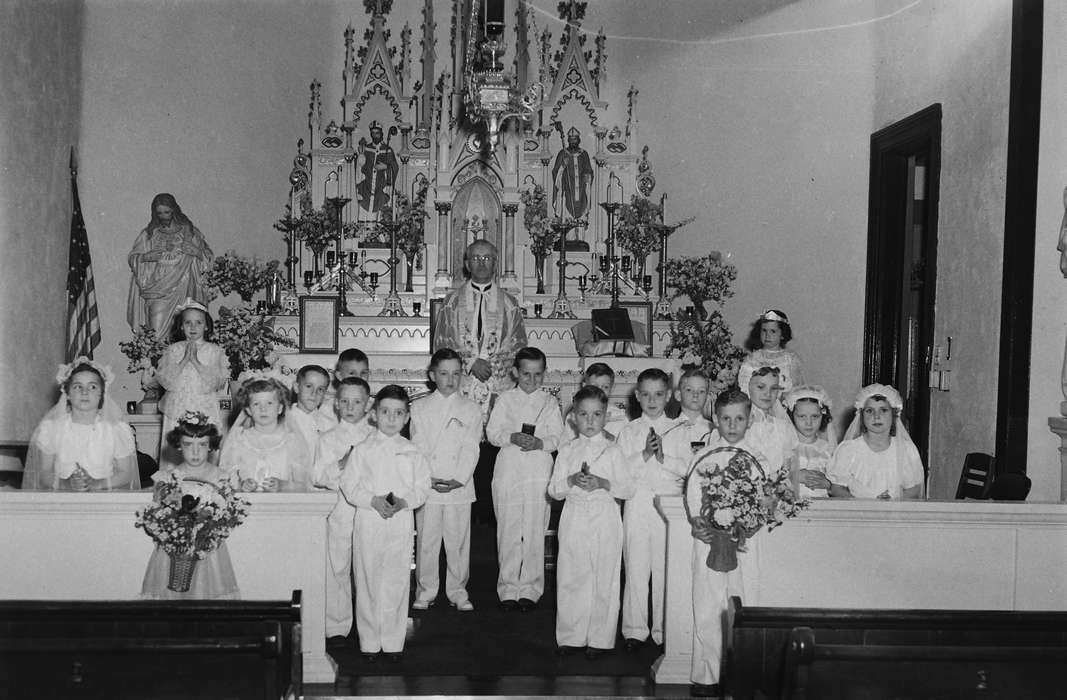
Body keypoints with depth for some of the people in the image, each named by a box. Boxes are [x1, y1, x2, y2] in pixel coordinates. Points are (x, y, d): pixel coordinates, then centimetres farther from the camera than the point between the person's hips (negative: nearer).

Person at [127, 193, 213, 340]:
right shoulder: (148, 233, 10)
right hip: (157, 290, 0)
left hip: (183, 290, 0)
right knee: (157, 334, -13)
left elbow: (207, 257, 9)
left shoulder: (188, 230, 9)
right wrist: (146, 257, -9)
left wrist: (195, 251, -12)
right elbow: (132, 258, 11)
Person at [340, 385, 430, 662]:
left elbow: (422, 486, 4)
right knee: (368, 582, 4)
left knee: (397, 582, 3)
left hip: (401, 523, 1)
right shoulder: (363, 450, 3)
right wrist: (373, 500, -15)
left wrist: (404, 501, -14)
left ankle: (392, 642, 15)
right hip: (368, 522, 0)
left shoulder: (412, 452, 6)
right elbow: (349, 484, -1)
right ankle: (369, 642, 16)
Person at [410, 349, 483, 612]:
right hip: (426, 486, 0)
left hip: (459, 487, 0)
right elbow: (418, 447, 0)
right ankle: (425, 591, 17)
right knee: (426, 541, 4)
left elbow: (471, 449, 0)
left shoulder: (471, 409, 7)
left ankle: (457, 591, 17)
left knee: (459, 541, 4)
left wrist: (458, 479, -13)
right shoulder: (419, 407, 7)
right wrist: (428, 479, -12)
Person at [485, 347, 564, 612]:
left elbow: (558, 437, 2)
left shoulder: (550, 402, 8)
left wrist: (539, 443, -17)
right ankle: (508, 589, 12)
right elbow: (492, 432, 3)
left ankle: (530, 589, 12)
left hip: (539, 472, 0)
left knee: (534, 531, 1)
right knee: (508, 530, 2)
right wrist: (512, 437, -15)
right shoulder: (505, 399, 8)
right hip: (508, 470, 0)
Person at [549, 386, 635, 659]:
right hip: (573, 520, 2)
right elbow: (554, 490, 4)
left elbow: (629, 488, -1)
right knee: (570, 577, 4)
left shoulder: (612, 451, 3)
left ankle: (599, 639, 13)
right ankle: (569, 636, 17)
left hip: (604, 520, -2)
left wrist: (603, 483, -17)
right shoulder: (567, 451, 7)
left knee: (604, 580, 1)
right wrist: (571, 481, -15)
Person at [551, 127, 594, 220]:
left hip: (581, 188, 2)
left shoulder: (584, 154, 10)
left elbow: (589, 171, 14)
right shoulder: (562, 153, 4)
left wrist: (587, 176, -6)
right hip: (567, 187, -2)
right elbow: (555, 171, 1)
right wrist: (563, 166, -17)